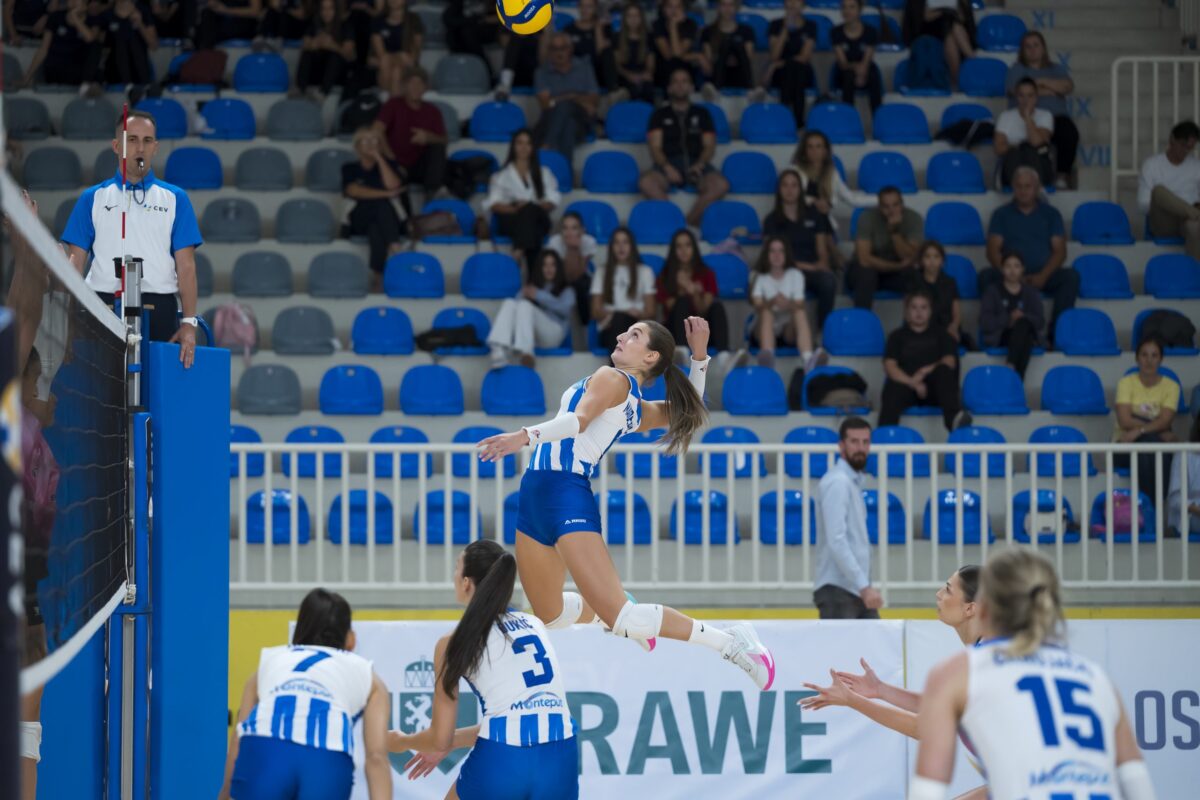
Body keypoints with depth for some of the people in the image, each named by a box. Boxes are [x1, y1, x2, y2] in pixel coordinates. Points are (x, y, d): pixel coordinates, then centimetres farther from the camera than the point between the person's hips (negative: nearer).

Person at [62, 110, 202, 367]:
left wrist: (189, 323, -5)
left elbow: (186, 266, 5)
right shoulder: (92, 198, 11)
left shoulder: (175, 199, 10)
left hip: (159, 310, 0)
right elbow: (75, 262, 7)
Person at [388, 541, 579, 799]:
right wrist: (450, 743, 36)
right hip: (560, 763, 4)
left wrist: (401, 742, 32)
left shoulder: (454, 643, 6)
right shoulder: (534, 625, 19)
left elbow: (440, 738, 10)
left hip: (501, 765, -4)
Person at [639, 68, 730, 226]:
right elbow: (655, 147, 6)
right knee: (646, 182, -36)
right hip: (669, 164, -1)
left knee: (721, 185, -33)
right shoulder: (660, 114, 17)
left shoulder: (701, 113, 20)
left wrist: (700, 165, -11)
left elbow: (709, 146, 10)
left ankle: (691, 221, -31)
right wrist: (666, 167, -15)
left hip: (697, 164, 1)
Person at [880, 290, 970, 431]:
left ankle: (954, 418, -53)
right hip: (906, 385, -1)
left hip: (936, 389, 1)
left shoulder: (940, 336, 22)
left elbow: (949, 362, 4)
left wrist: (925, 372, -16)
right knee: (893, 388, -35)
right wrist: (912, 383, -16)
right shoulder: (898, 336, 19)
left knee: (944, 370, -31)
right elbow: (889, 366, 2)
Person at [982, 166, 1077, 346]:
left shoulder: (1050, 214, 14)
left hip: (1043, 277, 0)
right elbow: (993, 251, 3)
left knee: (1071, 277, -29)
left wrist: (1043, 276, -13)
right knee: (986, 276, -31)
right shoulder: (1002, 214, 13)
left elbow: (1060, 251, 5)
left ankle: (1055, 333, -30)